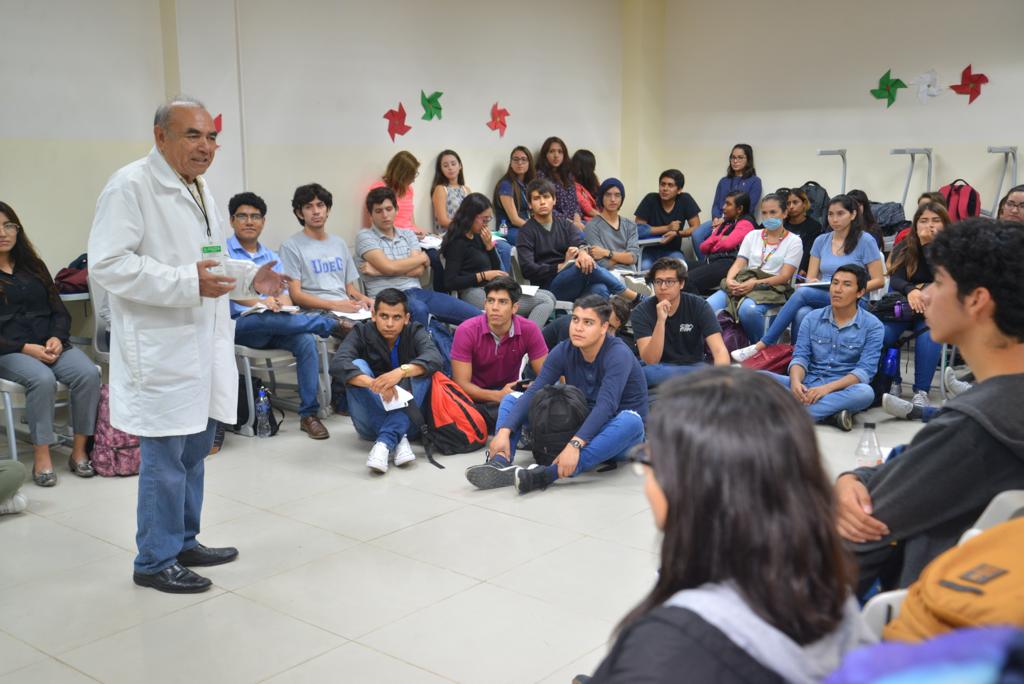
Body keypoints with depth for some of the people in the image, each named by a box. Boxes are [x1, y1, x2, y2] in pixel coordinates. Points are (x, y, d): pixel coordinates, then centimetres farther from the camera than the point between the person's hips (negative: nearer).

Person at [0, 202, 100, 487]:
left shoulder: (33, 266, 19)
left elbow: (59, 310, 15)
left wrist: (57, 338, -7)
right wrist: (26, 348, -17)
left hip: (51, 344, 4)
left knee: (88, 373, -26)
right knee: (42, 379, -36)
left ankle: (79, 451, -18)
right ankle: (41, 457, -27)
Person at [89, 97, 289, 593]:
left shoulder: (199, 190, 17)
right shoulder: (131, 185, -12)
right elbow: (107, 264, -20)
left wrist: (250, 277, 9)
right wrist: (189, 282, -26)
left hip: (204, 344, 9)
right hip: (162, 348, -9)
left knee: (194, 449, 17)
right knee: (165, 455, -1)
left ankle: (184, 542, 32)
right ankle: (155, 561, 14)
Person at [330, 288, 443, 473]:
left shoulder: (415, 332, -5)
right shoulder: (362, 332, -7)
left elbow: (435, 358, -27)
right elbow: (337, 363, -26)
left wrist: (401, 371, -46)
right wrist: (374, 384, -43)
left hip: (407, 421, 0)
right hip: (372, 421, 0)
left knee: (420, 371, -23)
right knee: (357, 366, -22)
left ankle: (384, 442, -35)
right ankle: (398, 440, -33)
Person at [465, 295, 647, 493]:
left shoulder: (618, 354, -21)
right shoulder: (564, 352, -6)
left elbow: (606, 405, -35)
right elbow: (533, 393, -15)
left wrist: (575, 444, -48)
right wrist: (504, 432, -29)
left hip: (616, 434, -5)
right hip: (576, 426, 5)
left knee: (631, 420, -41)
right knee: (511, 399, -3)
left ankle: (551, 473, -53)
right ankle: (500, 463, -32)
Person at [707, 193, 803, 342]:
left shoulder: (793, 241, 7)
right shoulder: (752, 235, 20)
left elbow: (785, 276, -4)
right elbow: (738, 264, 10)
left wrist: (755, 283, -17)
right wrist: (729, 280, -13)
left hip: (771, 288, -4)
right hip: (742, 282, 4)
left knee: (748, 309, -39)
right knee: (708, 306, -26)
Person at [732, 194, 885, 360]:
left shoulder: (865, 241, 1)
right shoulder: (821, 241, 14)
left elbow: (878, 281, -1)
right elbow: (810, 277, 12)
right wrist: (812, 282, -13)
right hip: (821, 300, 4)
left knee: (802, 292, -31)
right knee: (802, 313, -35)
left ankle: (761, 346, -31)